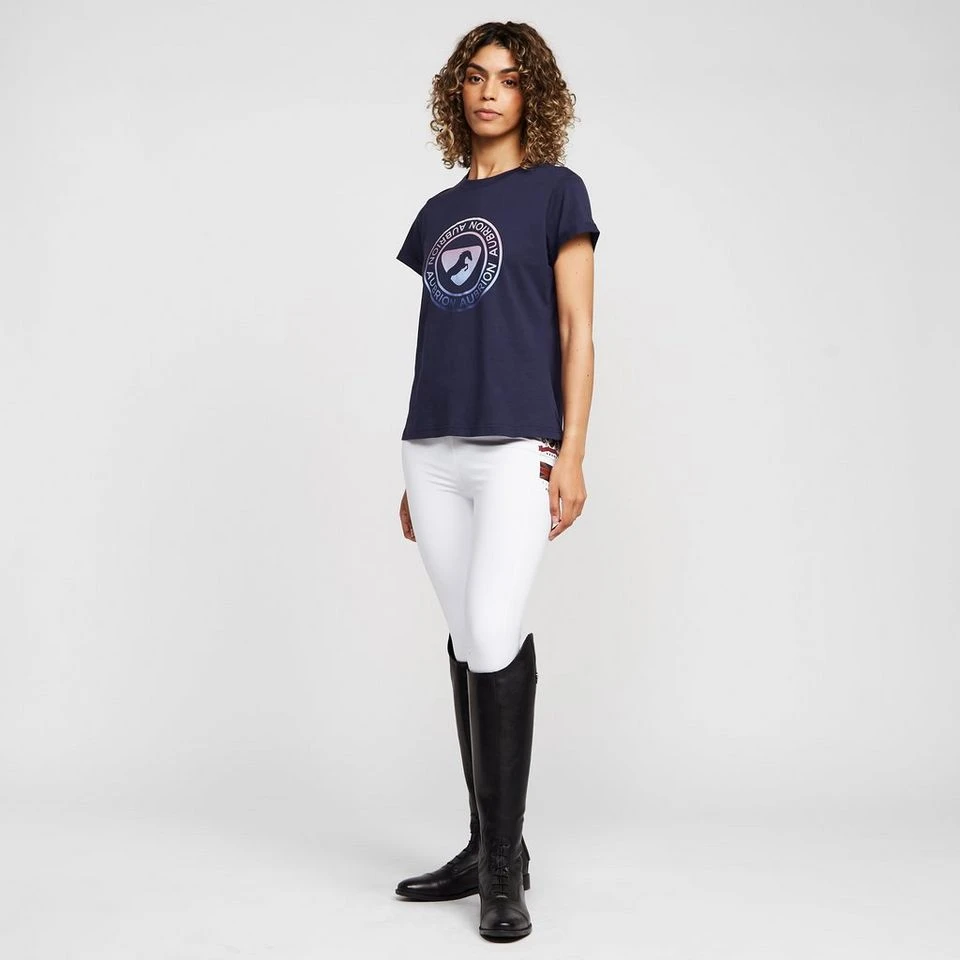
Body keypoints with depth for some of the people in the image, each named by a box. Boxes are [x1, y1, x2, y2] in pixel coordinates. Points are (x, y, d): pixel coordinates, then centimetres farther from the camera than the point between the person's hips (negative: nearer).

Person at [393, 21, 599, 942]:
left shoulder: (556, 191, 5)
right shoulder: (438, 211, 18)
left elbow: (576, 329, -1)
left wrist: (571, 452, -10)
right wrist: (413, 471, 16)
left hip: (516, 447, -5)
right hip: (434, 450, 5)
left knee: (493, 637, -14)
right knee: (470, 642, 8)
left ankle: (504, 868, -2)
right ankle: (488, 848, 18)